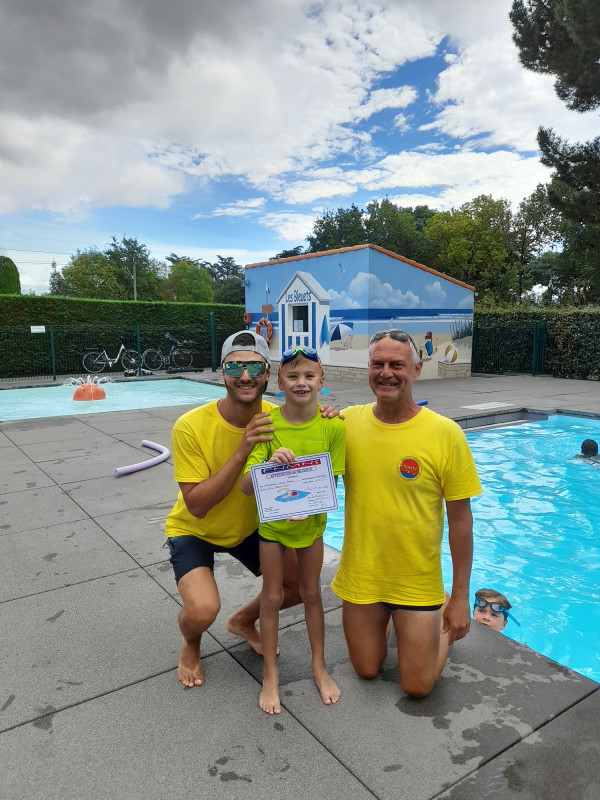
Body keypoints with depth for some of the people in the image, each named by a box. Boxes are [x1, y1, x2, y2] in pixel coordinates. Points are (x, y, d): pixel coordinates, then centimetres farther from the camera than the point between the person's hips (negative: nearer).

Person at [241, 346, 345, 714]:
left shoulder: (333, 425, -17)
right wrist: (269, 463, -42)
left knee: (311, 593, 17)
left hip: (311, 521, 1)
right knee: (273, 597, 12)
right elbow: (247, 487, -23)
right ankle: (271, 674, 32)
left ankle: (319, 666, 38)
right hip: (272, 521, -1)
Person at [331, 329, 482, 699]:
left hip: (418, 582, -2)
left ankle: (443, 614, 37)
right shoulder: (348, 421, -10)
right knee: (367, 669, 20)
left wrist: (460, 598, -6)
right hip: (361, 577, 3)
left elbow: (460, 519, -10)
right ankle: (385, 618, 48)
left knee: (418, 686, 12)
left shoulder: (445, 433, -18)